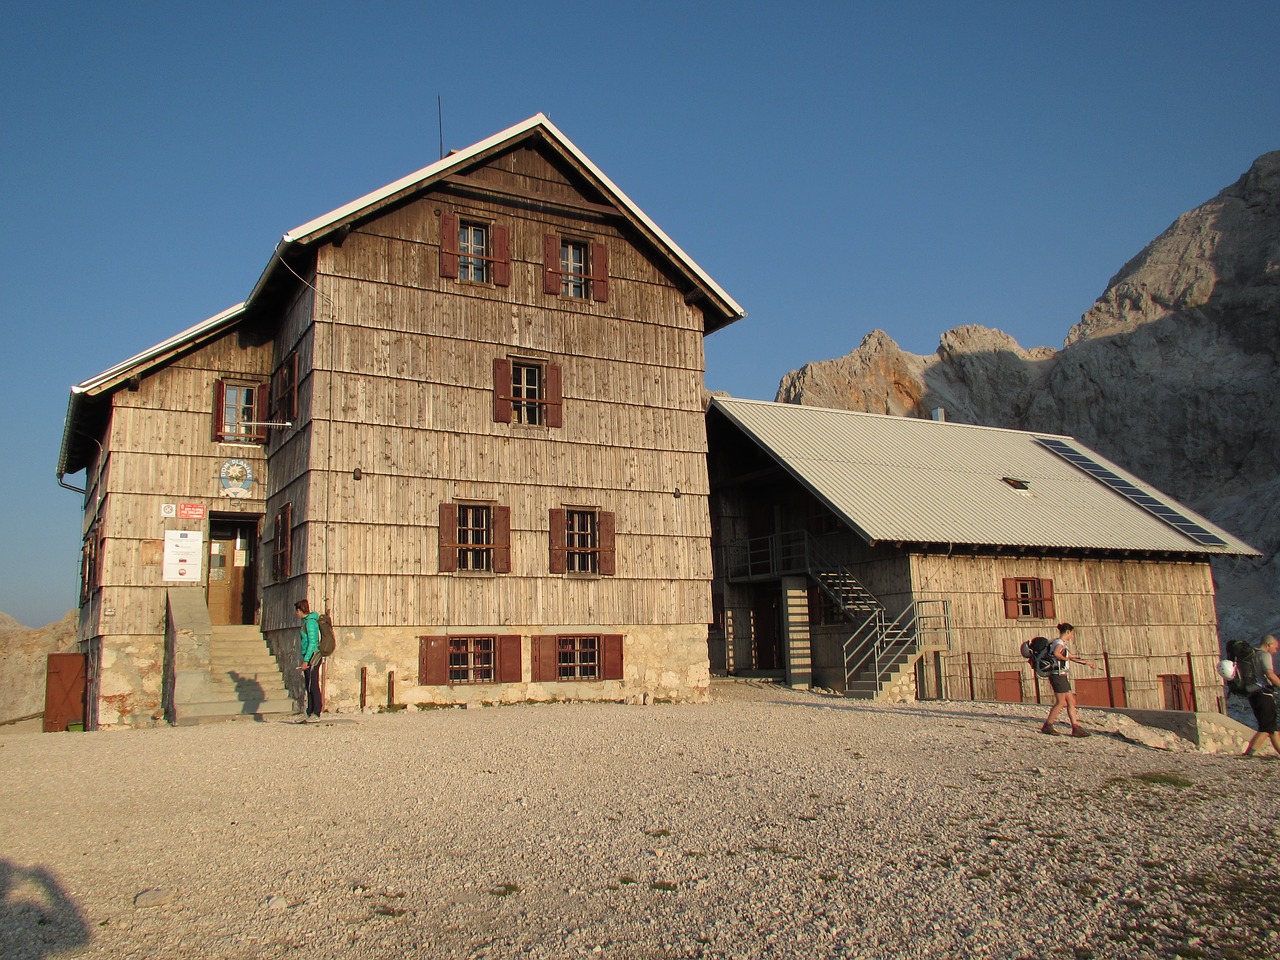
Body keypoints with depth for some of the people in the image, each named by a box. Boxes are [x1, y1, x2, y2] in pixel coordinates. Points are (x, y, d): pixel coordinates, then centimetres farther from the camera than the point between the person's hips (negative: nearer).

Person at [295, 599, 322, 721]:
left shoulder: (310, 622, -13)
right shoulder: (306, 621, 16)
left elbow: (312, 642, -19)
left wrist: (306, 660, -19)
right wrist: (304, 660, 19)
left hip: (312, 657, -10)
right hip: (308, 657, 10)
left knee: (313, 686, -7)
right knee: (309, 687, 10)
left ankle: (316, 714, -4)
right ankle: (310, 713, 14)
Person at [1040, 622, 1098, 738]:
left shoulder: (1062, 644, 19)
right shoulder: (1059, 643, -11)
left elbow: (1073, 658, 32)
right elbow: (1056, 653, -34)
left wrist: (1088, 663, 40)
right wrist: (1066, 658, -15)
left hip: (1062, 676, 10)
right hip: (1058, 675, -10)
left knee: (1071, 701, 8)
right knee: (1060, 702, -6)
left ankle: (1076, 728, 7)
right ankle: (1047, 726, 1)